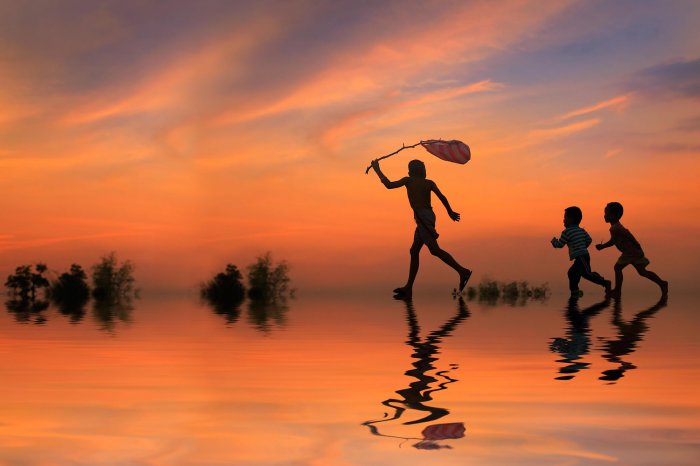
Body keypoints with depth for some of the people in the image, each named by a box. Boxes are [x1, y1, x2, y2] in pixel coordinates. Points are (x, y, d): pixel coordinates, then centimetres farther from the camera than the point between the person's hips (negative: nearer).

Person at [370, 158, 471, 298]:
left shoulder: (408, 180, 3)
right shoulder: (429, 183, 15)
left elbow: (389, 185, 2)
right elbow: (441, 197, 4)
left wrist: (377, 170, 11)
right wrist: (450, 212, 9)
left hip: (422, 217, -8)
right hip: (429, 216, 8)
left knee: (435, 250, -14)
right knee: (414, 251, 10)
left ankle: (463, 271, -23)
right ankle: (408, 288, 10)